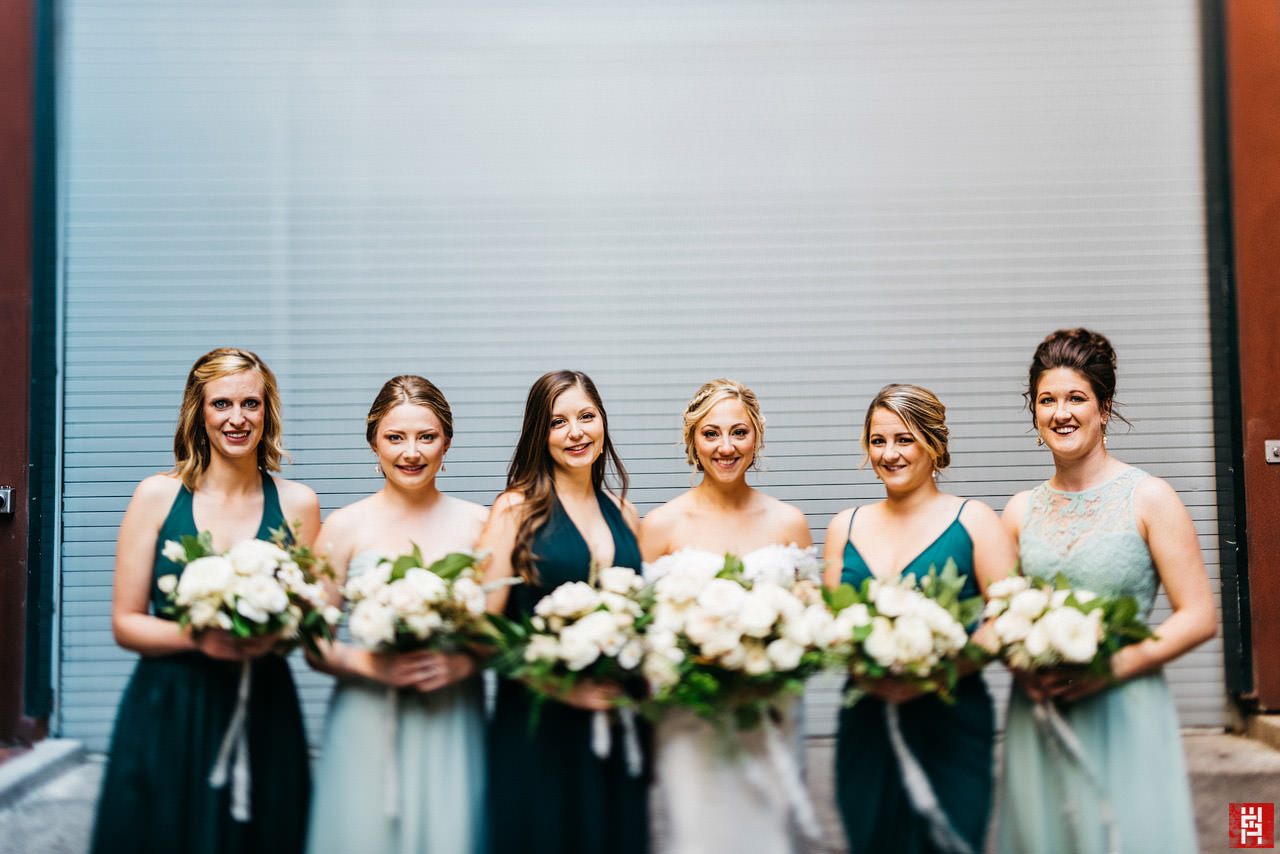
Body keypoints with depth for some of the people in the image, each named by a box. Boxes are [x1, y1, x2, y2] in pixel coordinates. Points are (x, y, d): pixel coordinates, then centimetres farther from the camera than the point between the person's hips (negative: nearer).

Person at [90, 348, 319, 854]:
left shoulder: (297, 504, 3)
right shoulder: (157, 497, 0)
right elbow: (125, 623, 0)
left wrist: (275, 634, -13)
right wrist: (197, 637, -17)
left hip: (264, 715, 1)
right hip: (166, 714, -1)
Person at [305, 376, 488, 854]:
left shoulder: (479, 524, 4)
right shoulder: (345, 527, 2)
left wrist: (466, 661, -12)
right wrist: (367, 663, -15)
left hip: (452, 724, 1)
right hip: (367, 725, 0)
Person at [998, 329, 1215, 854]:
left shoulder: (1148, 498, -3)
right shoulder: (1021, 511, 8)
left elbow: (1199, 618, -6)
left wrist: (1113, 666, -16)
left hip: (1124, 715, -3)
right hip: (1038, 721, 3)